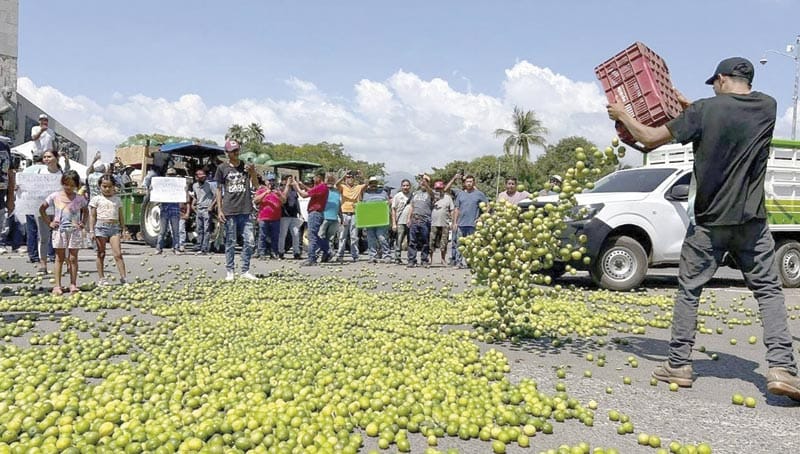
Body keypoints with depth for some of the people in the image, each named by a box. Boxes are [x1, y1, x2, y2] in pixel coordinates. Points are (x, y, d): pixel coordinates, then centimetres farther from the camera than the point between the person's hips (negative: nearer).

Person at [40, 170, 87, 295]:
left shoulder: (79, 199, 2)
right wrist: (49, 222, 1)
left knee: (73, 258, 3)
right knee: (59, 258, 3)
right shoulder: (55, 196, 0)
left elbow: (85, 211, 18)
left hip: (75, 231, 0)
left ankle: (73, 284, 8)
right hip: (59, 230, 0)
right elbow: (42, 209, 9)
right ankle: (57, 285, 4)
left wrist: (82, 223, 4)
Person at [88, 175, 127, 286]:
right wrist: (91, 231, -3)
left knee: (118, 254, -7)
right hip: (101, 226, -1)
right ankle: (101, 278, 12)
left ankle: (123, 277, -7)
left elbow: (121, 216, 16)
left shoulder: (117, 200, 13)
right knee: (101, 254, 5)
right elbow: (92, 216, 3)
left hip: (115, 227, 1)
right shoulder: (96, 199, 6)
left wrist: (122, 230, 12)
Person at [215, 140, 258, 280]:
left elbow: (255, 185, 4)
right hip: (229, 211, -2)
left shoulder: (246, 166, 9)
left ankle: (245, 271, 10)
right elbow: (219, 189, 7)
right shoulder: (222, 168, 5)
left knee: (249, 241, 0)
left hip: (245, 211, 2)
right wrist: (219, 210, 0)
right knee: (230, 242, 4)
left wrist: (253, 172, -16)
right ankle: (229, 271, 12)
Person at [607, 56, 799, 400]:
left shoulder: (704, 110, -8)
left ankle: (678, 364, 13)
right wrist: (690, 108, 30)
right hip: (751, 221, 2)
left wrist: (622, 115, 12)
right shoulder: (767, 107, 4)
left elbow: (650, 139, -3)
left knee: (689, 290, 9)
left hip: (709, 222, -2)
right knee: (769, 291, 8)